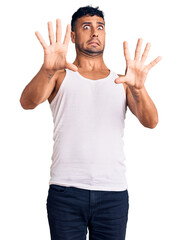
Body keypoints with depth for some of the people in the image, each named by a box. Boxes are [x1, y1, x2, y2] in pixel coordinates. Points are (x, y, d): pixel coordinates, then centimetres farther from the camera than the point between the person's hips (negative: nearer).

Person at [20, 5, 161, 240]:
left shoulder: (121, 81, 12)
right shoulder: (60, 76, 8)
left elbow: (151, 122, -2)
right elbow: (28, 102, -10)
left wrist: (138, 88, -23)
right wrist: (48, 70, -30)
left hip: (113, 194, 1)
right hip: (65, 191, -1)